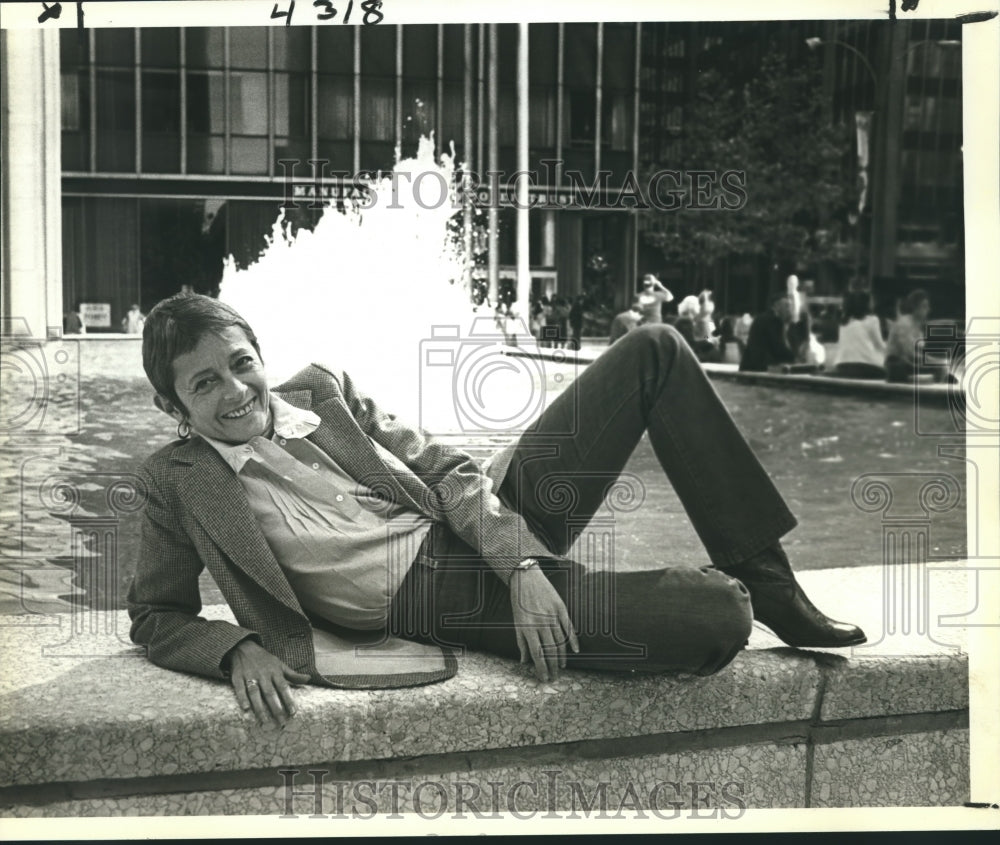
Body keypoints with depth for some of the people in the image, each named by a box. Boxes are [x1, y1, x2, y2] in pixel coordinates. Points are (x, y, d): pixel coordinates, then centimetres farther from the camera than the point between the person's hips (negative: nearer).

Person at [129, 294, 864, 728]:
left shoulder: (322, 389, 10)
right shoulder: (177, 482, 2)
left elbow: (445, 470, 5)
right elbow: (155, 617, 8)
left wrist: (524, 567, -11)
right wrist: (239, 650, -15)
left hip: (487, 517, 6)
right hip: (431, 598, -6)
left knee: (657, 350, -6)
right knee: (715, 617, -27)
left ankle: (768, 583, 1)